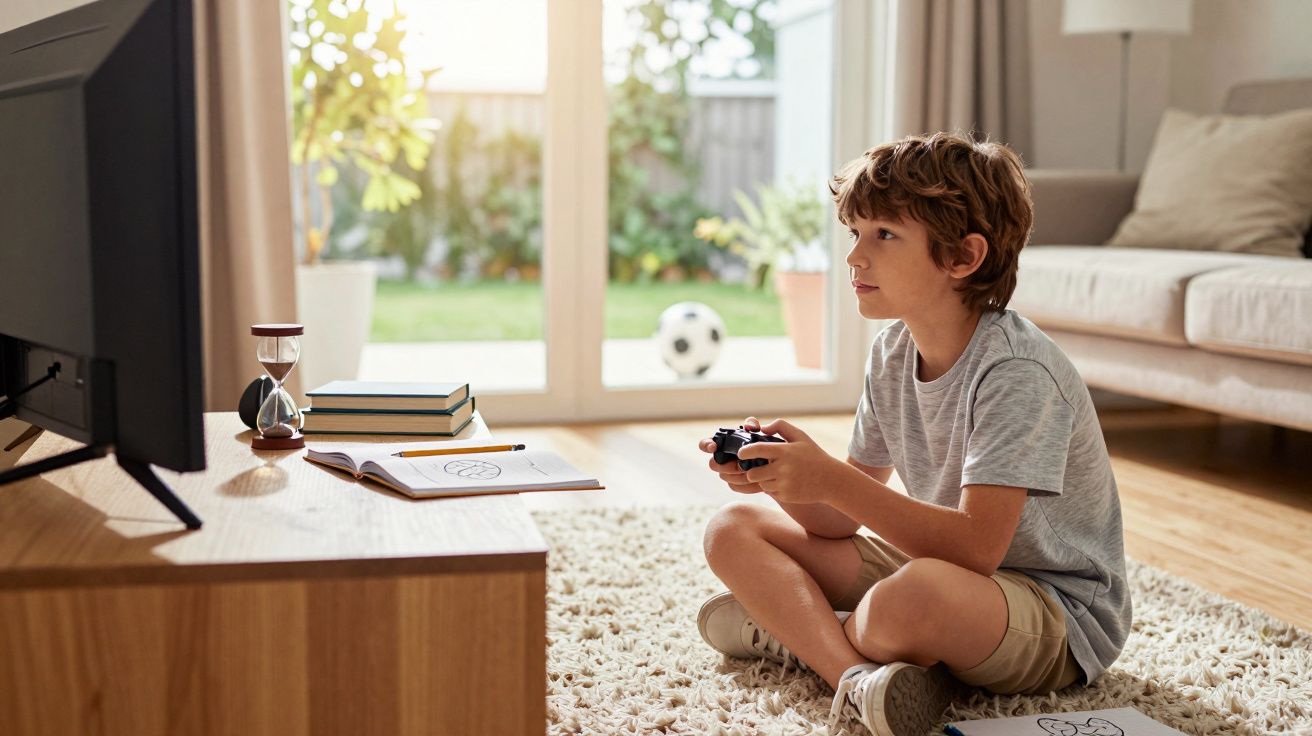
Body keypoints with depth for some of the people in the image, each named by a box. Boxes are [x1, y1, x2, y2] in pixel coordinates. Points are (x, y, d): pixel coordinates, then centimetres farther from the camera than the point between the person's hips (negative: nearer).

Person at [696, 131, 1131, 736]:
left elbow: (977, 547, -31)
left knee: (912, 596, -43)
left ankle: (799, 633, -10)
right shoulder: (890, 355, 1)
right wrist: (781, 477, -17)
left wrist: (833, 480, -33)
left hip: (1063, 618, -8)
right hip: (944, 571, 8)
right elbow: (841, 520, 4)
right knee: (734, 529, 1)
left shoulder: (1016, 371, -23)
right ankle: (856, 676, -21)